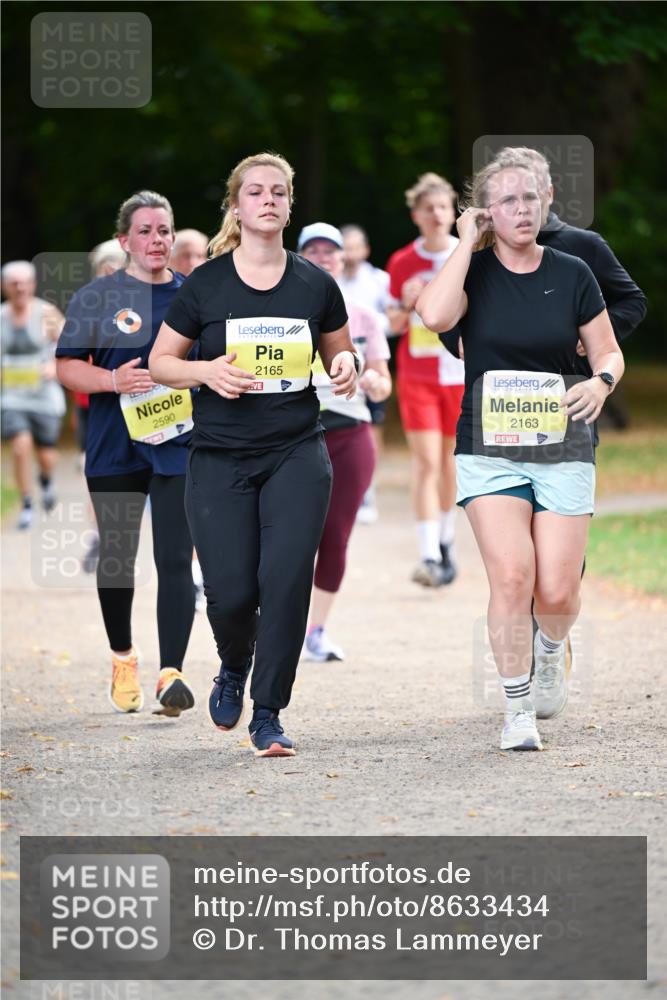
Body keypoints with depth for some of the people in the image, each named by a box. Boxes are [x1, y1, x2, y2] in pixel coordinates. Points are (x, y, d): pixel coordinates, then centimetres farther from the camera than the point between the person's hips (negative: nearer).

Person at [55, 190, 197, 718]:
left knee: (175, 560, -10)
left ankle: (172, 673, -14)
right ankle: (123, 658, 32)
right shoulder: (98, 297, 1)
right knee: (117, 556, 10)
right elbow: (67, 366, -1)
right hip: (115, 449, 0)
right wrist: (114, 380, -18)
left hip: (180, 446, 0)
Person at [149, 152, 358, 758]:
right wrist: (207, 371, -14)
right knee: (230, 592, -5)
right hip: (220, 458, -1)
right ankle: (234, 667, 30)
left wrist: (347, 366, -5)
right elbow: (161, 362, 6)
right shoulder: (205, 285, -1)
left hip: (297, 455, 1)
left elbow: (339, 353, 18)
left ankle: (269, 713, 2)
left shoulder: (316, 285, 4)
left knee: (287, 580, -12)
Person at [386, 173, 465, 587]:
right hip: (416, 376, -1)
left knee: (451, 460, 11)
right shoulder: (402, 264, 1)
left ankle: (446, 542, 30)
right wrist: (406, 304, -12)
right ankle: (430, 556, -15)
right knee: (426, 462, -10)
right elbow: (394, 325, 8)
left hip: (460, 374, 1)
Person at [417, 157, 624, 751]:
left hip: (563, 451, 1)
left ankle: (551, 650, 32)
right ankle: (519, 712, -3)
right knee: (512, 578, -17)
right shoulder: (473, 273, -1)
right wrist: (467, 244, -13)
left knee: (557, 591, -5)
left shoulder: (572, 274, 4)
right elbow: (435, 315, -22)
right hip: (489, 451, -1)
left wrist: (602, 381, -13)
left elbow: (608, 352, 10)